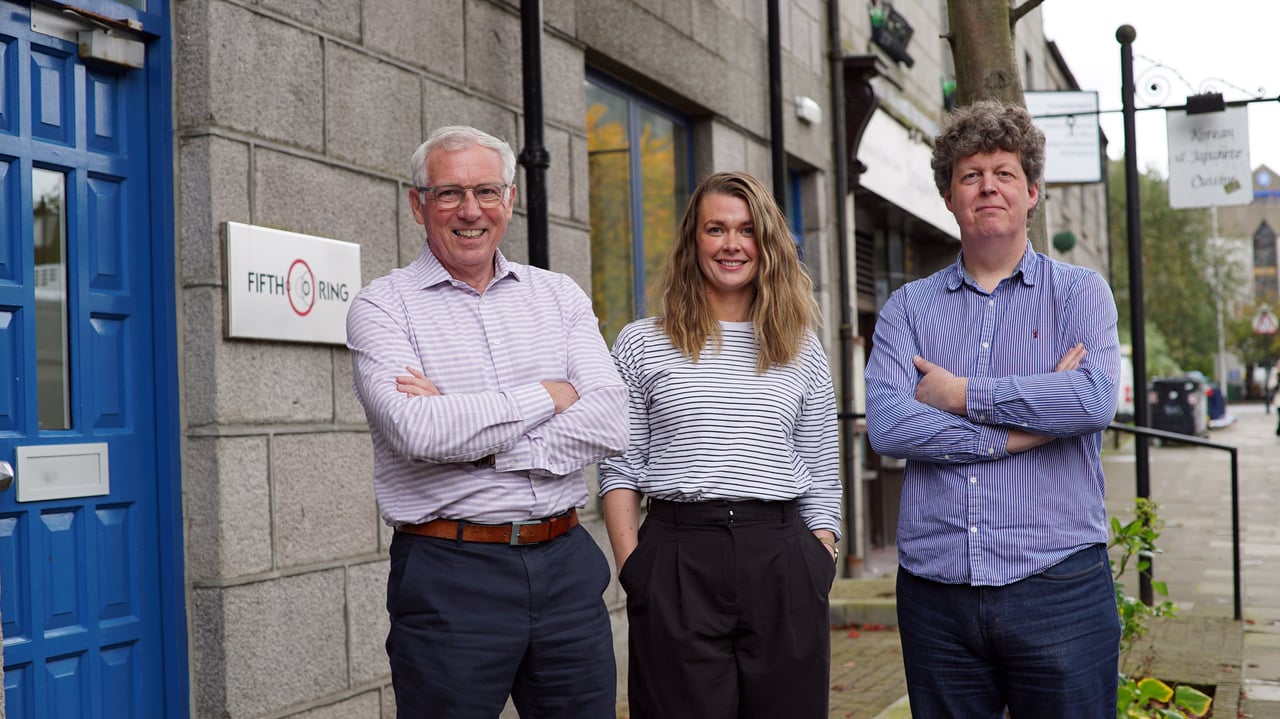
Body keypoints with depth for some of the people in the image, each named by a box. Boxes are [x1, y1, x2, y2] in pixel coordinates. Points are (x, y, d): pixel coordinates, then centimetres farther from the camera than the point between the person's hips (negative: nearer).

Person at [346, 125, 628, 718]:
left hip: (566, 563, 4)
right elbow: (416, 430, -19)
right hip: (450, 574, -3)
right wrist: (548, 396, -8)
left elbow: (610, 423, -4)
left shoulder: (560, 296, 9)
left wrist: (478, 442, -13)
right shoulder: (382, 307, -1)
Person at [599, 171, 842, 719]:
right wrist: (632, 569, -6)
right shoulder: (641, 345, 6)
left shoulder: (803, 351, 12)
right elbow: (619, 470, 4)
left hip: (782, 562, 2)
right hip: (675, 564, -1)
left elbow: (821, 478, 11)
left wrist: (819, 570, 3)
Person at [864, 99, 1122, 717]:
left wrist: (959, 395, -9)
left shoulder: (1079, 292, 5)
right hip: (934, 592, 2)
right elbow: (885, 425, -8)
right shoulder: (908, 307, 9)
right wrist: (1018, 429, -13)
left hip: (1058, 589, -1)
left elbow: (1094, 399, -14)